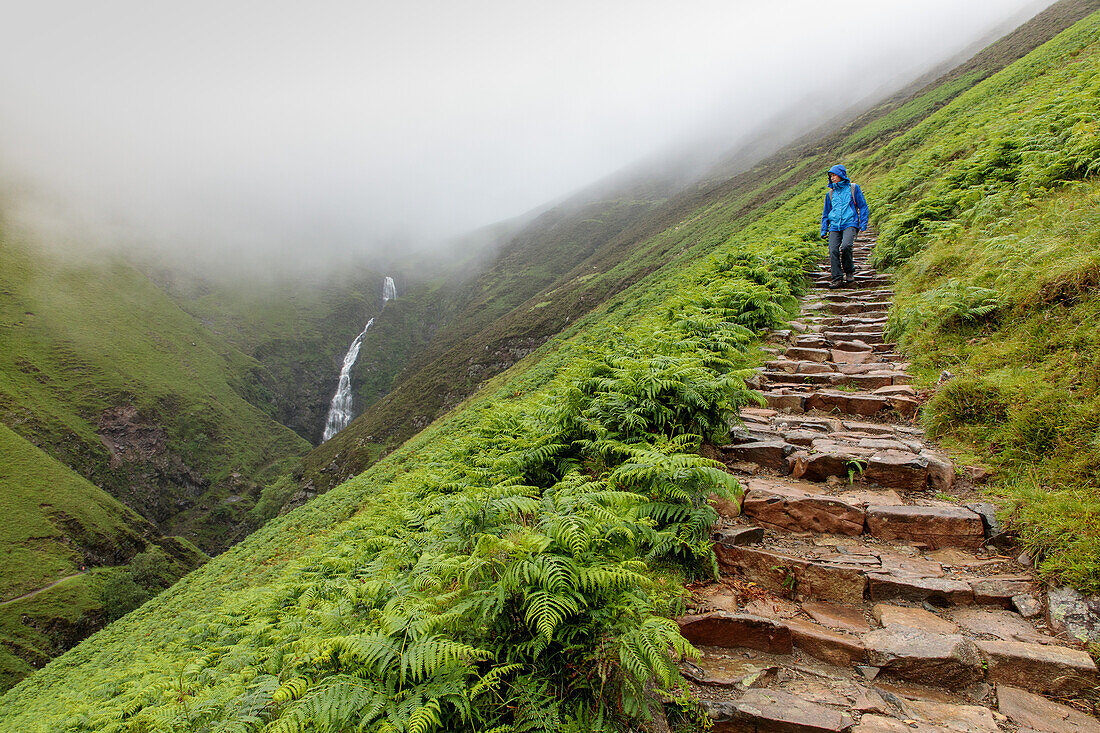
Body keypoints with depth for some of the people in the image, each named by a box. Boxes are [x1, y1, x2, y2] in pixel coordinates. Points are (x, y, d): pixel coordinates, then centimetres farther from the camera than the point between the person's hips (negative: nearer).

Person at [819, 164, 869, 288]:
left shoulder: (853, 188, 9)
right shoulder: (830, 194, 19)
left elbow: (863, 207, 9)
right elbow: (826, 214, 25)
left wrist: (863, 224, -1)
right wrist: (823, 230, 16)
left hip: (850, 223, -4)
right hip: (835, 226, 4)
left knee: (845, 246, -27)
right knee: (833, 251, -13)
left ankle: (849, 271, -4)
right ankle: (837, 279, -6)